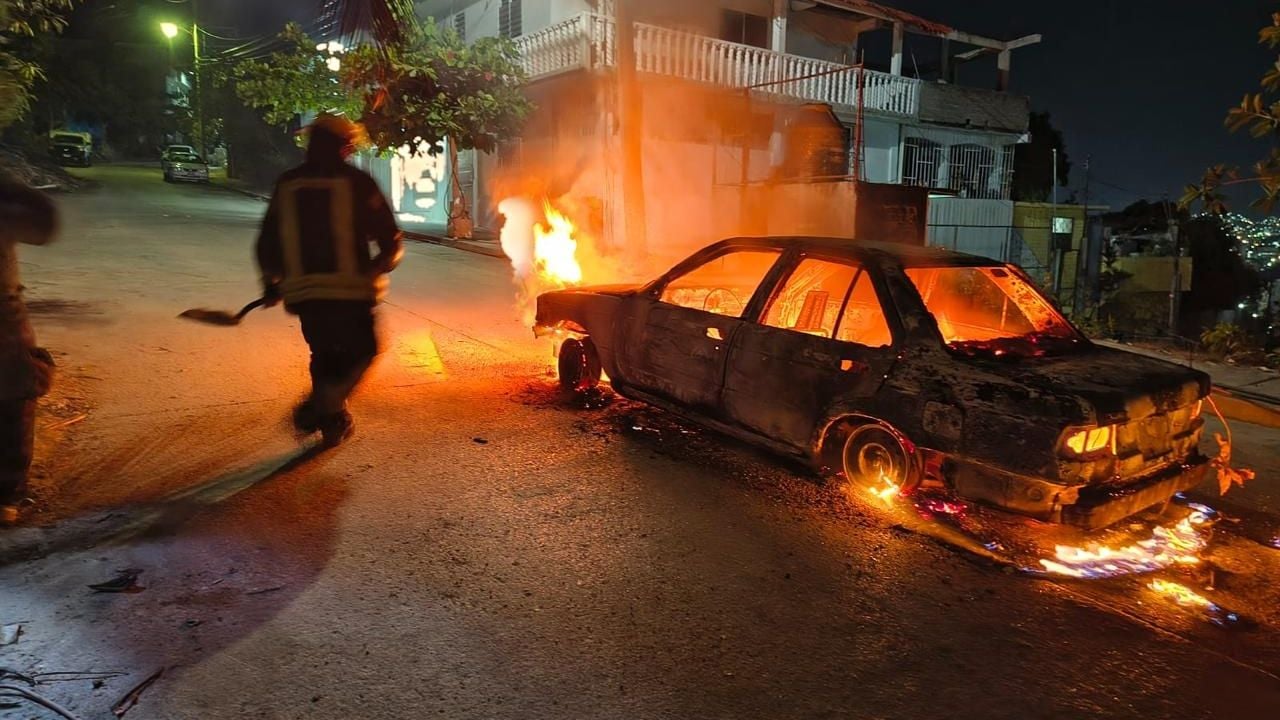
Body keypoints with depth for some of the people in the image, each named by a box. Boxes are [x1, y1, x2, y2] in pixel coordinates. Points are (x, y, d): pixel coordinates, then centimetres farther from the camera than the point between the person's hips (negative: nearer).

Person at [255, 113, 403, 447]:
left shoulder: (286, 185, 8)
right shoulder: (356, 182, -4)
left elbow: (267, 243, 13)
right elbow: (391, 242, -4)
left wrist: (271, 283, 27)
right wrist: (377, 268, 16)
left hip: (303, 292, 5)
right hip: (351, 290, -4)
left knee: (325, 356, 21)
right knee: (360, 352, 12)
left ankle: (334, 421, 26)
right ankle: (321, 405, -7)